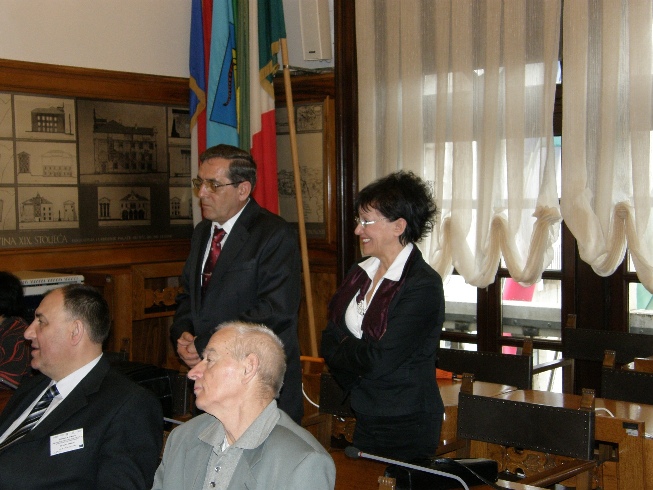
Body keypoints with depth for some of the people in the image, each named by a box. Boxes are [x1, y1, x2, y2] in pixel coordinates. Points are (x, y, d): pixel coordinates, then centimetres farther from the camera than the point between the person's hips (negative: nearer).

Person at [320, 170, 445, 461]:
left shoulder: (424, 286, -18)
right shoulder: (361, 273, 6)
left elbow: (379, 360, -22)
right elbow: (329, 341, 5)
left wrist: (343, 349, -6)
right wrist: (357, 352, -12)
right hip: (364, 417, 7)